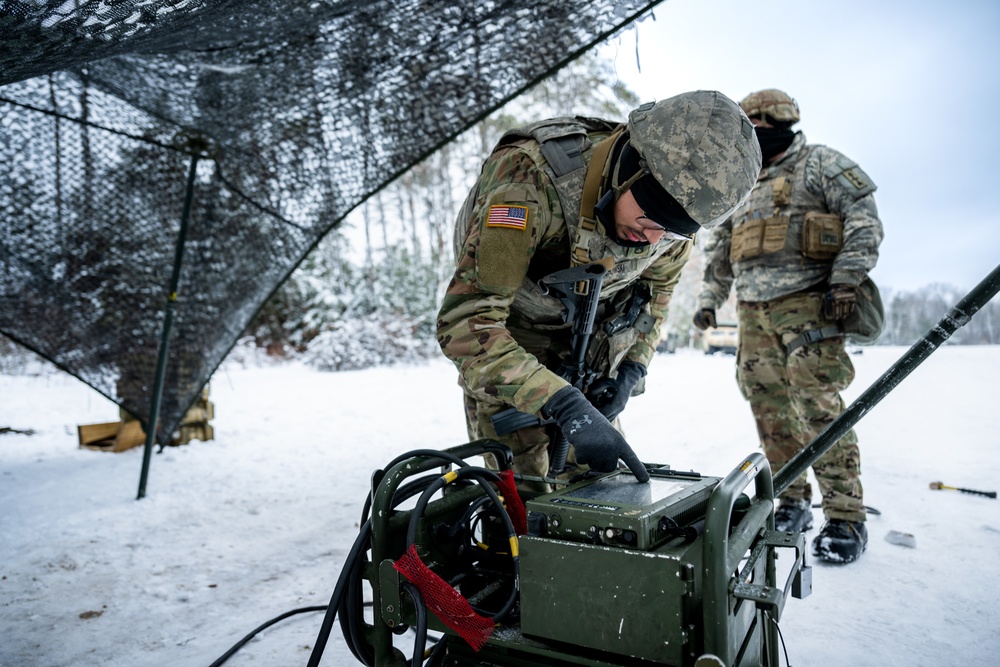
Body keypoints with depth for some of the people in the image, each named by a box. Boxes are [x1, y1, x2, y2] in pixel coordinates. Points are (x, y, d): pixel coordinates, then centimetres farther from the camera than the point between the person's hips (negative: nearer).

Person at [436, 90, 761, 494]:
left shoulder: (676, 200, -17)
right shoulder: (529, 178, -37)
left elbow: (657, 286, 5)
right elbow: (463, 323, -39)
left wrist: (633, 367, -8)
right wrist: (564, 406, -45)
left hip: (588, 351, 4)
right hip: (505, 350, -4)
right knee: (527, 494, -7)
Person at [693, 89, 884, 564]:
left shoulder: (821, 164, 5)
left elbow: (864, 220, -5)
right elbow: (718, 250, 25)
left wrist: (845, 281, -15)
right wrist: (709, 300, 18)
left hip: (806, 303, -6)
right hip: (753, 311, 7)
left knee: (819, 407, -13)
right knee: (769, 408, 4)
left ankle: (846, 517, -5)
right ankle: (793, 503, 15)